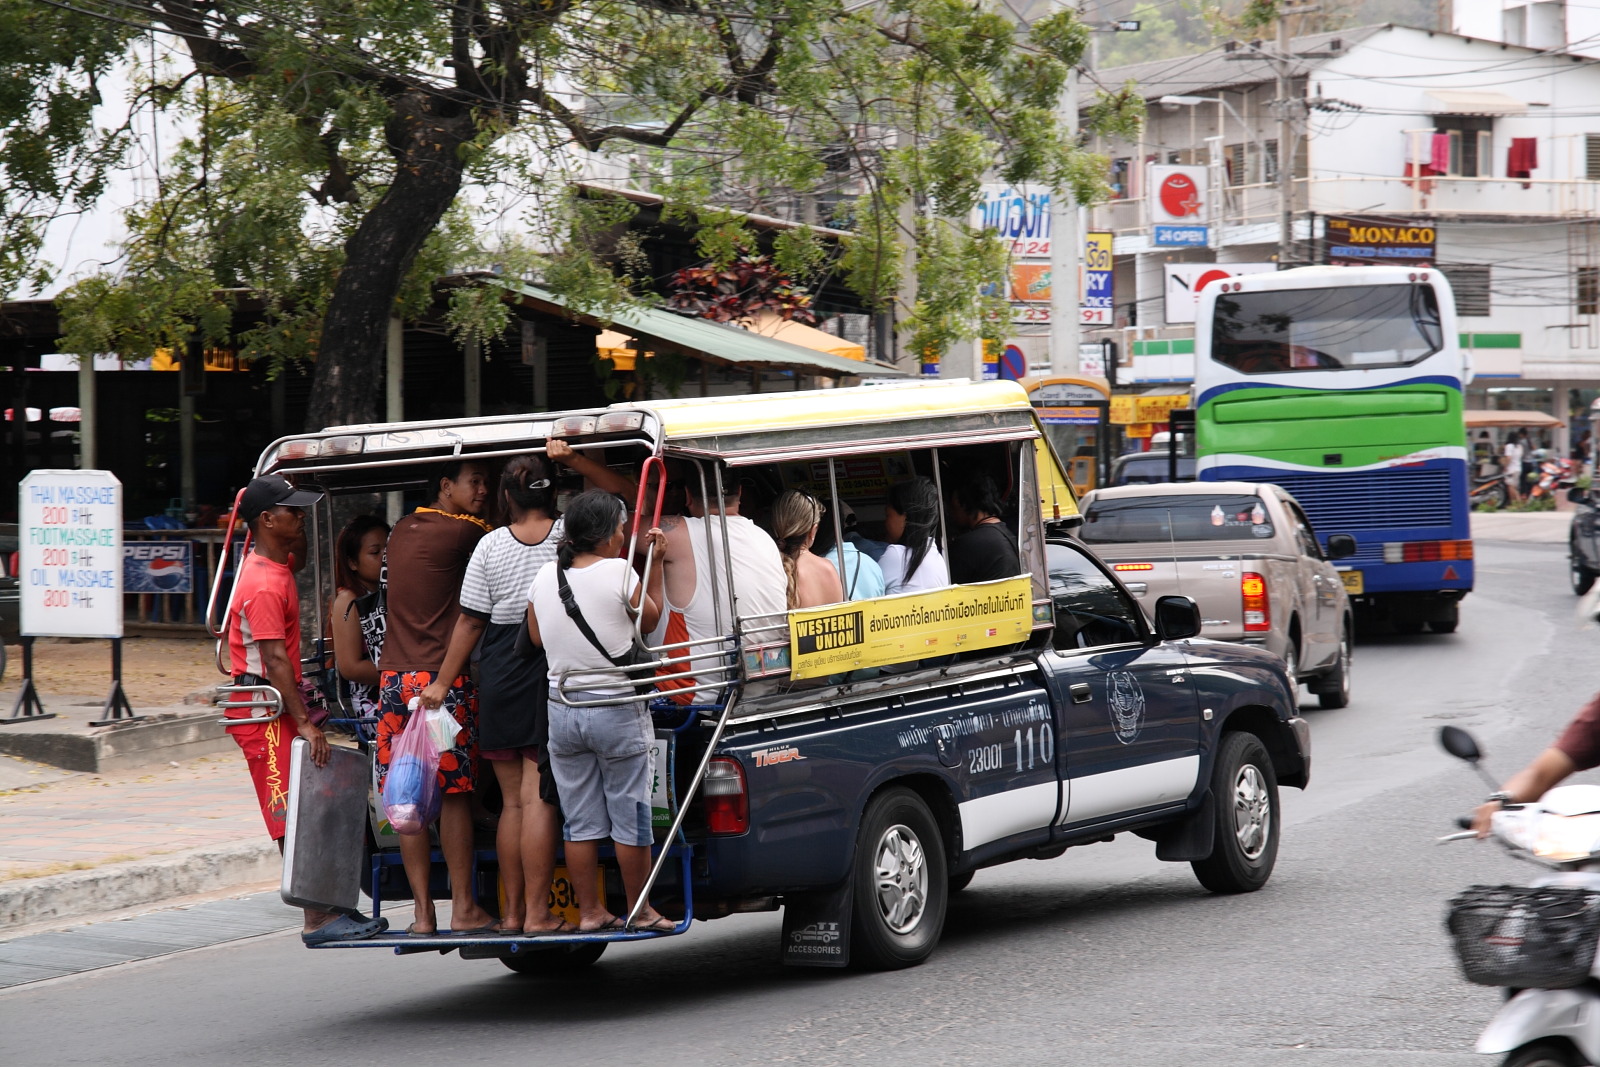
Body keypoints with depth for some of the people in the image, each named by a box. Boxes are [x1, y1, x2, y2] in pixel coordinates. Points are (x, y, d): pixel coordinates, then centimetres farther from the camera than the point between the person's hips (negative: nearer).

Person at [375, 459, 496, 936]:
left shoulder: (403, 530, 15)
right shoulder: (464, 533, -6)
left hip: (394, 678, 6)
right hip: (444, 680, -6)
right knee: (454, 794, -1)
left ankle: (423, 913, 4)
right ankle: (463, 908, 2)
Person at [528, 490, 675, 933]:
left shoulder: (545, 577, 0)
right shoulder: (619, 573, -15)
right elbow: (650, 617, 3)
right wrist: (655, 564, 10)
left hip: (562, 710, 5)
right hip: (617, 711, -5)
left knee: (580, 821, 11)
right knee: (630, 817, 6)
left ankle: (589, 912, 15)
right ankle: (639, 911, 13)